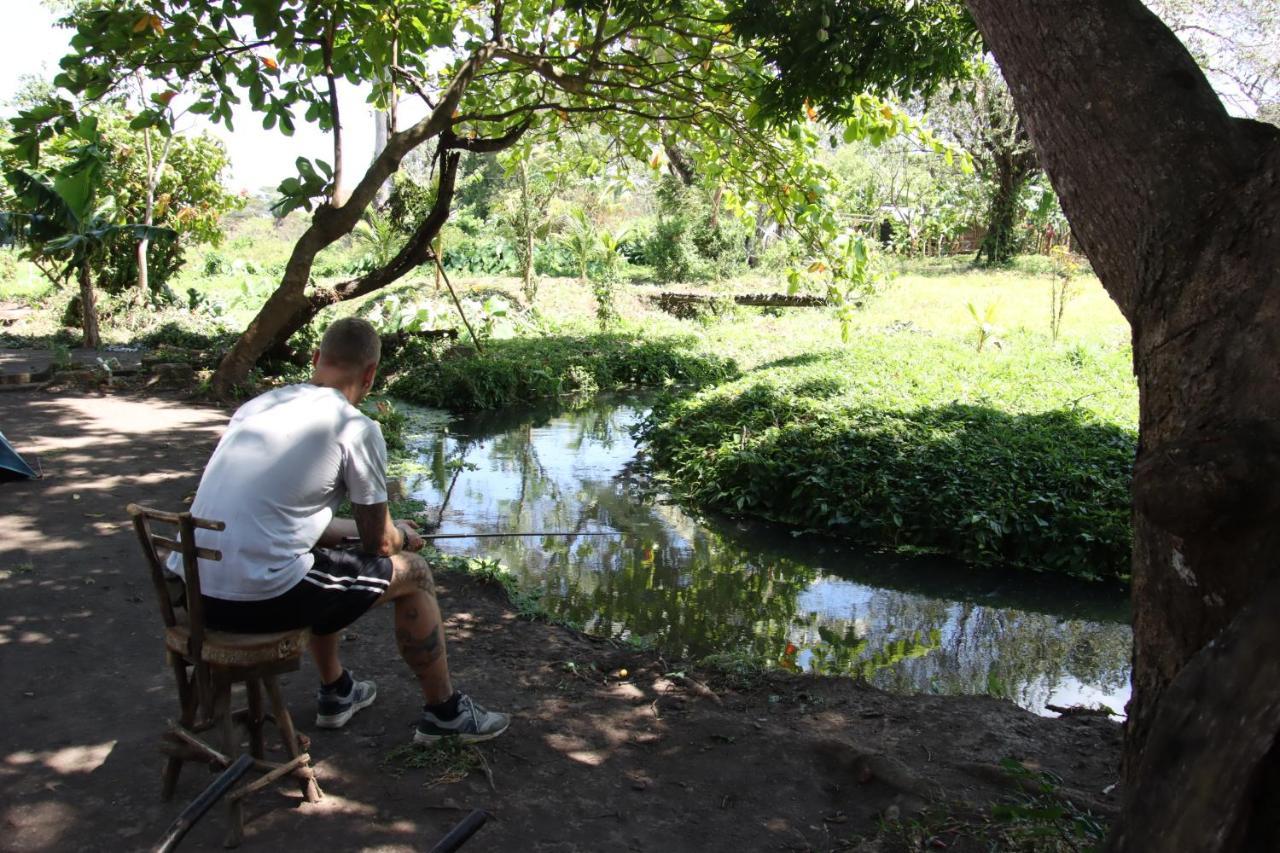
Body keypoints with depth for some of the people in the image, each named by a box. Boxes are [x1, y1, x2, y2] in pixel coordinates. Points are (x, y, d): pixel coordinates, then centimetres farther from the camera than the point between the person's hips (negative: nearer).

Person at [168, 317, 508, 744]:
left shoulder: (258, 404, 14)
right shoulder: (356, 428, -7)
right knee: (412, 571, 10)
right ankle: (445, 712, 24)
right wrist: (404, 536, 26)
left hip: (190, 589, 8)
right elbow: (378, 542, 3)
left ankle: (336, 693, 44)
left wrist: (353, 528, 35)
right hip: (258, 598, -8)